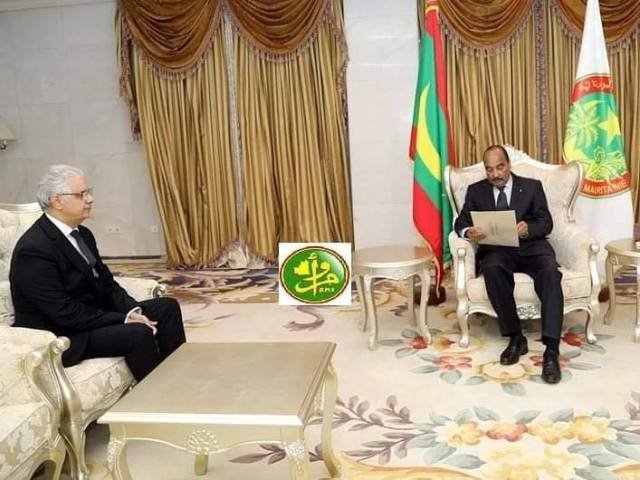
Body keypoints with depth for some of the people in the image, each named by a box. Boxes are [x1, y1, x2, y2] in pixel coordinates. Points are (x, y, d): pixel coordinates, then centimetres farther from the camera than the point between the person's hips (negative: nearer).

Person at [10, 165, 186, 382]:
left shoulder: (82, 234, 6)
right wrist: (124, 320, -22)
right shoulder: (34, 249, -21)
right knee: (138, 333, -28)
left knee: (167, 307, 1)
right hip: (60, 337, -9)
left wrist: (132, 311, -10)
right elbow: (64, 313, -24)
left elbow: (106, 283, 9)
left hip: (93, 315, 9)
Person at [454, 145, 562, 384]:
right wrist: (469, 232, -20)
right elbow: (460, 222, 5)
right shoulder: (476, 190, 13)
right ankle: (516, 338, -23)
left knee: (550, 271, -33)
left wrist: (528, 228, -21)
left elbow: (546, 223, 3)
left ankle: (551, 349, -36)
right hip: (497, 249, 0)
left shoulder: (532, 186, 11)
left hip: (531, 246, 0)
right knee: (492, 269, -36)